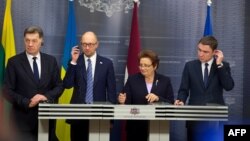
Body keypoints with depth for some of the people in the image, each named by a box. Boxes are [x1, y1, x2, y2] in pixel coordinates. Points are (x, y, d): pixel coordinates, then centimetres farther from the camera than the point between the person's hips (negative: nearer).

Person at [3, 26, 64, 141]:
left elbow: (59, 86, 10)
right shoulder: (14, 62, -1)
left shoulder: (51, 61, 8)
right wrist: (27, 103, -16)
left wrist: (47, 96, -10)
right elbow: (8, 91, -4)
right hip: (23, 119, -3)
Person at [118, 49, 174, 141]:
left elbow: (171, 104, -1)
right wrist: (123, 101, -23)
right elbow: (127, 102, -1)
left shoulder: (165, 81, 6)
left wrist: (158, 98, -17)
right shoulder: (132, 79, 5)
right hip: (136, 126, 0)